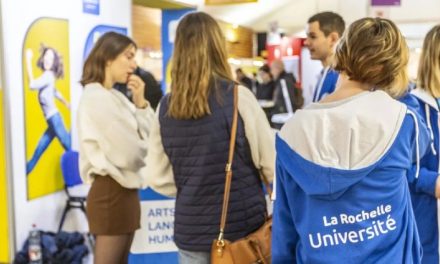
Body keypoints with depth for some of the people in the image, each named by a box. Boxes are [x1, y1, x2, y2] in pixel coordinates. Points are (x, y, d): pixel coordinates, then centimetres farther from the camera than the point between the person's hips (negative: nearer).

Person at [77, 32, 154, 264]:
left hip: (124, 190, 9)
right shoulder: (96, 97, -15)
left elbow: (150, 139, 11)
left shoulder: (115, 97, 14)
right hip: (111, 192, -9)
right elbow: (127, 155, -19)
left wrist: (140, 103, -1)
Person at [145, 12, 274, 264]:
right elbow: (271, 163, -8)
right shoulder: (238, 97, -13)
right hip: (241, 227, -3)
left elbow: (158, 178, 2)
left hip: (190, 231, 3)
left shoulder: (166, 107, -2)